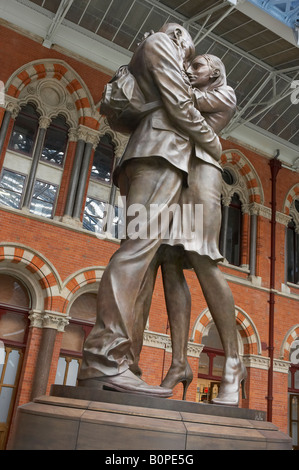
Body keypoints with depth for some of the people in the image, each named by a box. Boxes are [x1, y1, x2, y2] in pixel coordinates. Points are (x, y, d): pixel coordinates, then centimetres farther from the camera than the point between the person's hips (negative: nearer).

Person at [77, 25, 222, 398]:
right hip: (163, 149, -9)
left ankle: (105, 362, -12)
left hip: (142, 157, 9)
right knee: (141, 245, -23)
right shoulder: (161, 41, 11)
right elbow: (180, 105, -3)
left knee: (138, 252, -5)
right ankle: (105, 360, -32)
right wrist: (213, 143, 9)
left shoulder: (141, 60, 38)